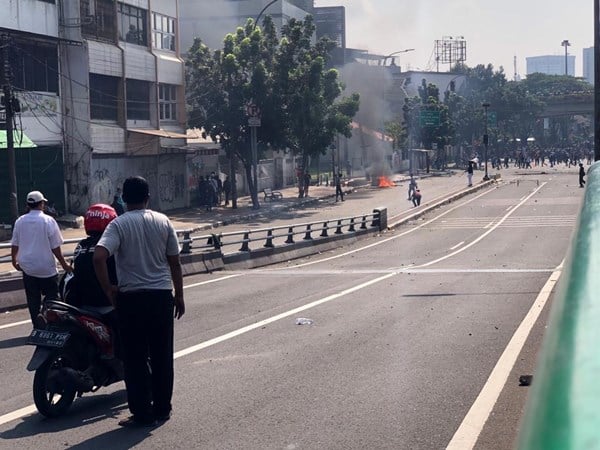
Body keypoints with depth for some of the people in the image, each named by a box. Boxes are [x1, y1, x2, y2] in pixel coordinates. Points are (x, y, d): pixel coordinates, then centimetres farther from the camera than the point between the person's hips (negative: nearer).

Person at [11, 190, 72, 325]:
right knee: (51, 299, 5)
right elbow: (55, 247, -11)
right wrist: (64, 264, 0)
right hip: (47, 269, -4)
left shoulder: (20, 221, 0)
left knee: (33, 301, 10)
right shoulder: (48, 221, -11)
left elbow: (14, 245, 7)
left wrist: (14, 261, 24)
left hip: (28, 268, 4)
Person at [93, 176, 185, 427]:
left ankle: (143, 414, 5)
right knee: (162, 355, 13)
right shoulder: (163, 222, 2)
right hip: (162, 296, 3)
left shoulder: (119, 225, -8)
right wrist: (179, 295, 15)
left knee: (136, 359, 4)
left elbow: (99, 257, -22)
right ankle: (162, 409, 20)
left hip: (132, 298, -3)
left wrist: (109, 290, -10)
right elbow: (175, 262, 5)